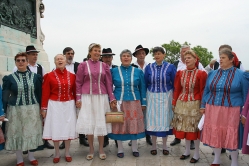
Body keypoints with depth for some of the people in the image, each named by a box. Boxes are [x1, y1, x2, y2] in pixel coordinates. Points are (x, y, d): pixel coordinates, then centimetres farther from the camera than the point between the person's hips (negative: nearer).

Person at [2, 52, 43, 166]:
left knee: (31, 132, 10)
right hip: (16, 110, -1)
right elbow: (5, 96, 0)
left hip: (32, 109, 1)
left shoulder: (35, 77, 3)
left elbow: (39, 94, 6)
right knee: (17, 133, 7)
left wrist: (42, 108, 4)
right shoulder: (9, 78, -1)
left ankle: (31, 157, 28)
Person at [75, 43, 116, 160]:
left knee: (101, 123, 5)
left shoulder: (104, 66, 7)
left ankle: (101, 149, 19)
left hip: (101, 97, 1)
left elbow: (109, 83, 6)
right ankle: (91, 149, 19)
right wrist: (78, 99, -4)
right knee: (88, 123, 3)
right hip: (87, 97, -1)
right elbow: (78, 83, 2)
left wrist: (112, 99, 0)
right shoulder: (83, 65, 2)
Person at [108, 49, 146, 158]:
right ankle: (120, 149, 19)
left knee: (134, 124, 5)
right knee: (119, 125, 4)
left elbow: (142, 88, 8)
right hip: (119, 102, 0)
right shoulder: (114, 71, 3)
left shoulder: (138, 72, 6)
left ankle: (135, 149, 21)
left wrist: (143, 103, 5)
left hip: (134, 102, 1)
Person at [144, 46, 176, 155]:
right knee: (153, 120, 5)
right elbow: (145, 84, 6)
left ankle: (164, 145, 22)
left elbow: (175, 84, 0)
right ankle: (154, 145, 20)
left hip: (166, 97, -1)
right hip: (152, 97, 1)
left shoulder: (170, 67, -2)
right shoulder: (148, 67, 2)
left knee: (165, 120, 7)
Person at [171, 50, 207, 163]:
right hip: (182, 104, 4)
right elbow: (177, 89, 8)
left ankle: (196, 153, 21)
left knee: (195, 128, 5)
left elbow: (203, 91, -7)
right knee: (184, 127, 12)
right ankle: (187, 151, 29)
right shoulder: (180, 73, 6)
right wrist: (174, 103, 6)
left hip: (195, 104, -4)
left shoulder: (201, 73, -7)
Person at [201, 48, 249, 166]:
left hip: (231, 111, -3)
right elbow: (206, 91, 13)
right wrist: (203, 106, 10)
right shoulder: (212, 74, 8)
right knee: (215, 133, 11)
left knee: (231, 135, 4)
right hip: (213, 110, 4)